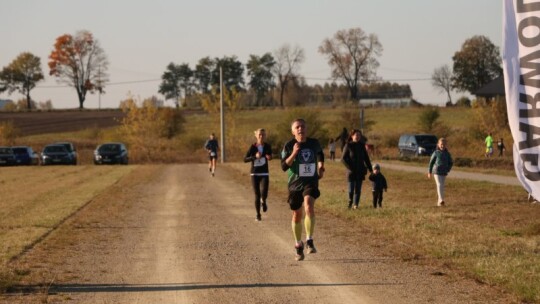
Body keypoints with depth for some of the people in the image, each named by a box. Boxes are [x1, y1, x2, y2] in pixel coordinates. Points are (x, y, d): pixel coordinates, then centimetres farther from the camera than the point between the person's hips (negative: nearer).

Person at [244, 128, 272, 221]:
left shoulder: (267, 146, -1)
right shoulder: (253, 147, -5)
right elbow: (245, 159, -10)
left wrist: (269, 157, -9)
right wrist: (255, 157, -24)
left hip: (264, 174, 0)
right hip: (255, 174, 0)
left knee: (264, 193, -17)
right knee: (257, 195, 1)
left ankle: (263, 201, 19)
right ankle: (258, 215, 15)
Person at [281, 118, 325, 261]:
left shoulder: (314, 143, 1)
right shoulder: (289, 146, -6)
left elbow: (320, 154, 25)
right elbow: (284, 166, -13)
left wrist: (321, 167, 11)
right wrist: (294, 153, -25)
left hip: (311, 182, 0)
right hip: (295, 183, 0)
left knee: (309, 206, -27)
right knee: (297, 215, 10)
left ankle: (309, 241, -21)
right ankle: (298, 246, 27)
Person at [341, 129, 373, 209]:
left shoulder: (362, 145, 6)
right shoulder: (348, 146, -5)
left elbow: (366, 158, 12)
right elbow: (343, 159, -6)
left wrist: (370, 169, 9)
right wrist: (350, 167, -15)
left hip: (360, 171, 3)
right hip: (351, 172, -3)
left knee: (358, 189, 2)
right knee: (351, 189, -2)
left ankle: (356, 204, 8)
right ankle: (350, 203, 20)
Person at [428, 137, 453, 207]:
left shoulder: (447, 153, 3)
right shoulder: (436, 153, -4)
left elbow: (451, 163, 13)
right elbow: (431, 162, 2)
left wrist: (448, 169, -3)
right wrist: (429, 172, 4)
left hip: (444, 172, 4)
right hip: (436, 171, -4)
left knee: (442, 186, 9)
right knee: (439, 185, -15)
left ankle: (439, 201, 17)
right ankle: (441, 200, -23)